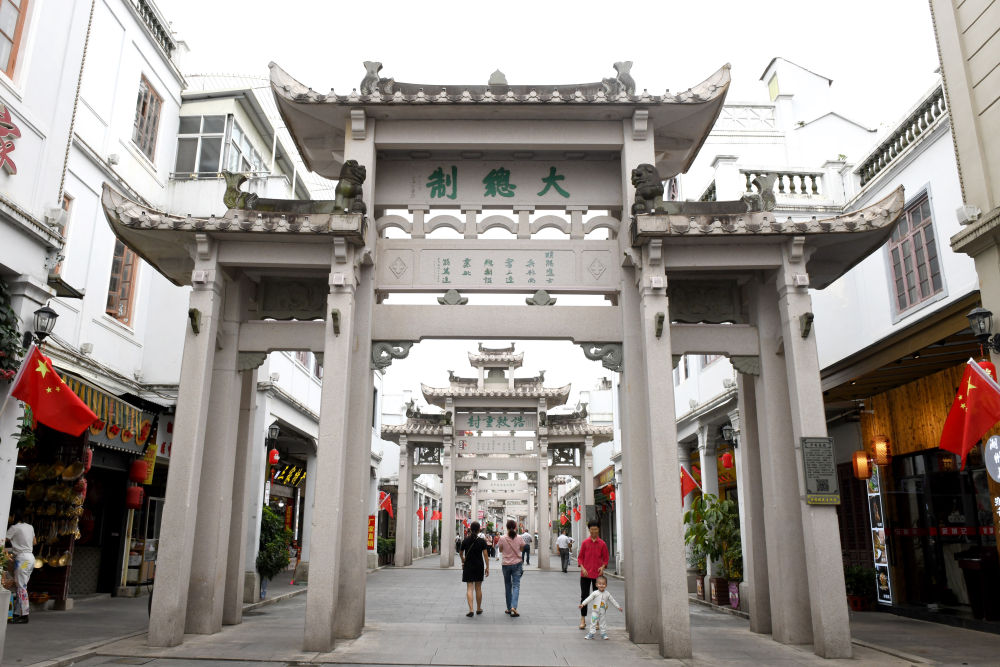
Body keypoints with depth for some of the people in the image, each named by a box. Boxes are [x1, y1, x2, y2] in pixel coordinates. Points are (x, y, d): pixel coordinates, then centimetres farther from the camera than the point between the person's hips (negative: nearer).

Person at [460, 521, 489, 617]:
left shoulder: (466, 541, -3)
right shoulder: (482, 541, -6)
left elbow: (461, 553, 11)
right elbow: (486, 555, -8)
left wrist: (463, 562, 30)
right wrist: (487, 567, -3)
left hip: (468, 566, 0)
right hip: (479, 566, 0)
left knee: (469, 588, -1)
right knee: (478, 588, 13)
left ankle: (471, 609, -13)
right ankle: (479, 609, 23)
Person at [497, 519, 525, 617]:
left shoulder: (502, 539, -10)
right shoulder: (519, 538, -9)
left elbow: (500, 550, 3)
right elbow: (522, 549, 6)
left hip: (506, 564, 1)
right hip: (517, 564, 0)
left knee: (508, 586, 14)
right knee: (516, 586, 0)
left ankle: (509, 608, 21)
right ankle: (513, 607, -19)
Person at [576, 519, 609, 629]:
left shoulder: (602, 544, 1)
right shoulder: (585, 542, 2)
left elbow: (605, 558, 7)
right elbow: (580, 557, 6)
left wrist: (603, 567, -11)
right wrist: (582, 568, -8)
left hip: (597, 574, 0)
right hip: (585, 574, 0)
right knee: (584, 596, 1)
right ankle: (583, 620, 8)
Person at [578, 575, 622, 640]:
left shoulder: (607, 594, -1)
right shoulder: (595, 593, -10)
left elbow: (612, 600, 7)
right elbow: (589, 598, -16)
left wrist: (618, 606, 9)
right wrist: (583, 604, -26)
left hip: (603, 612, 2)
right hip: (595, 611, -2)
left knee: (603, 623, 10)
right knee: (593, 622, 0)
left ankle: (603, 634, 22)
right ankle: (591, 634, 7)